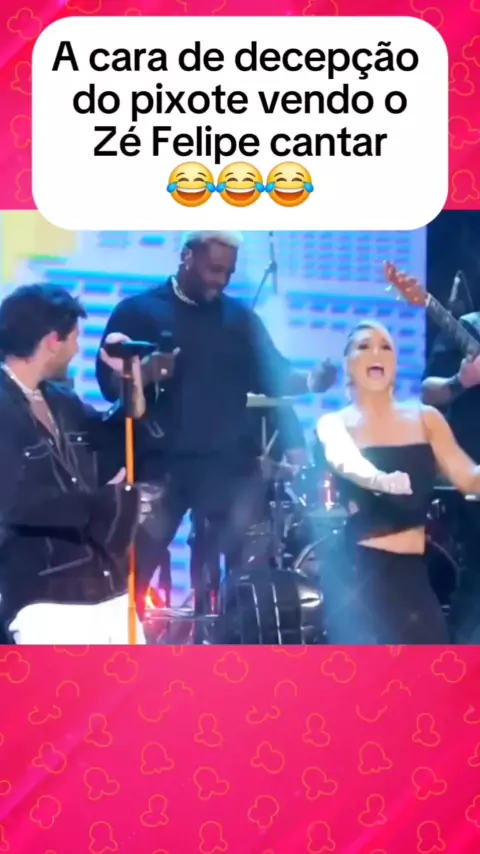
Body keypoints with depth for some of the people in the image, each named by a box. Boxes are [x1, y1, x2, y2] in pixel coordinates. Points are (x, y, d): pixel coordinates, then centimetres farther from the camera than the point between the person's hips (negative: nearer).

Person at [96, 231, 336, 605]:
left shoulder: (240, 317, 10)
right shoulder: (138, 311, 0)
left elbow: (271, 375, 8)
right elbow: (109, 382, -5)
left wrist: (310, 380, -12)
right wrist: (145, 373, -26)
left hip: (228, 463, 2)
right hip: (160, 463, -2)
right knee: (136, 567, 6)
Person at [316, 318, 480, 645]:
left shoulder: (425, 418, 9)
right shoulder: (334, 423, 1)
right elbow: (347, 464, -23)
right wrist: (380, 480, -45)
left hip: (415, 571, 3)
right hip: (359, 572, -3)